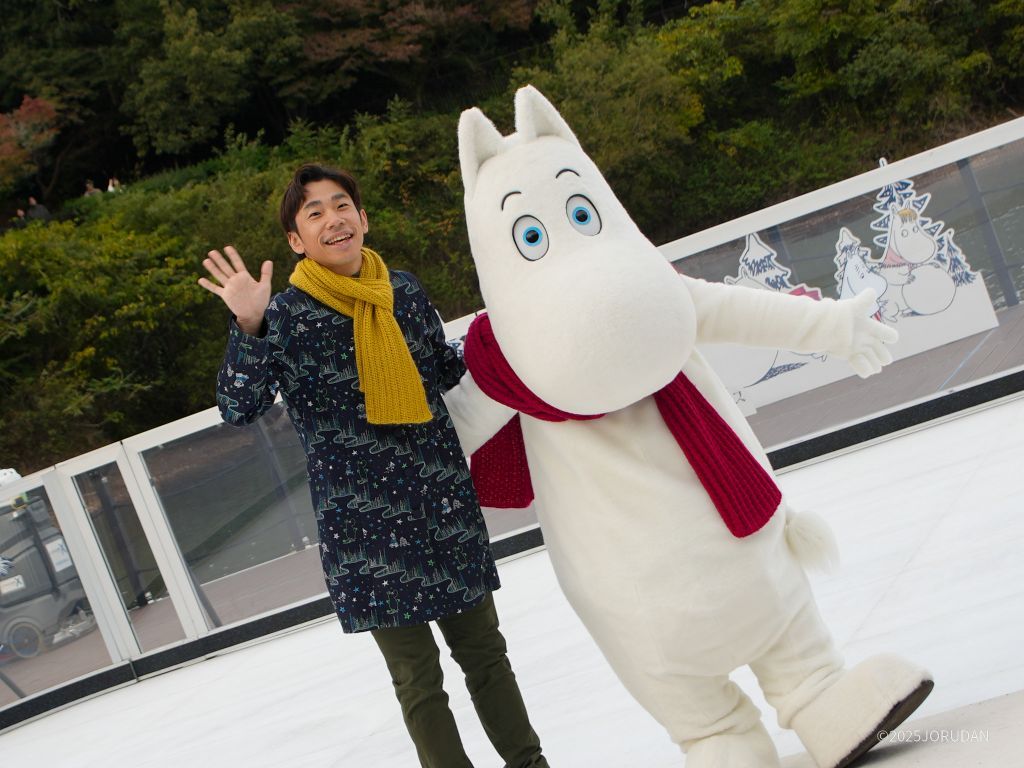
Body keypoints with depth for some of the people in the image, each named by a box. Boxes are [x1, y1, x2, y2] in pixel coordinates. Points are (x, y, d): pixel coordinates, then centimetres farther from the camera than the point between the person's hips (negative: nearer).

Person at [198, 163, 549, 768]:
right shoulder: (287, 316, -7)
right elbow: (240, 407, -17)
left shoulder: (405, 291, 6)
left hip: (445, 498, 4)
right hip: (363, 519, -4)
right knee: (417, 676, 3)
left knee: (484, 648, 17)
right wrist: (249, 326, -30)